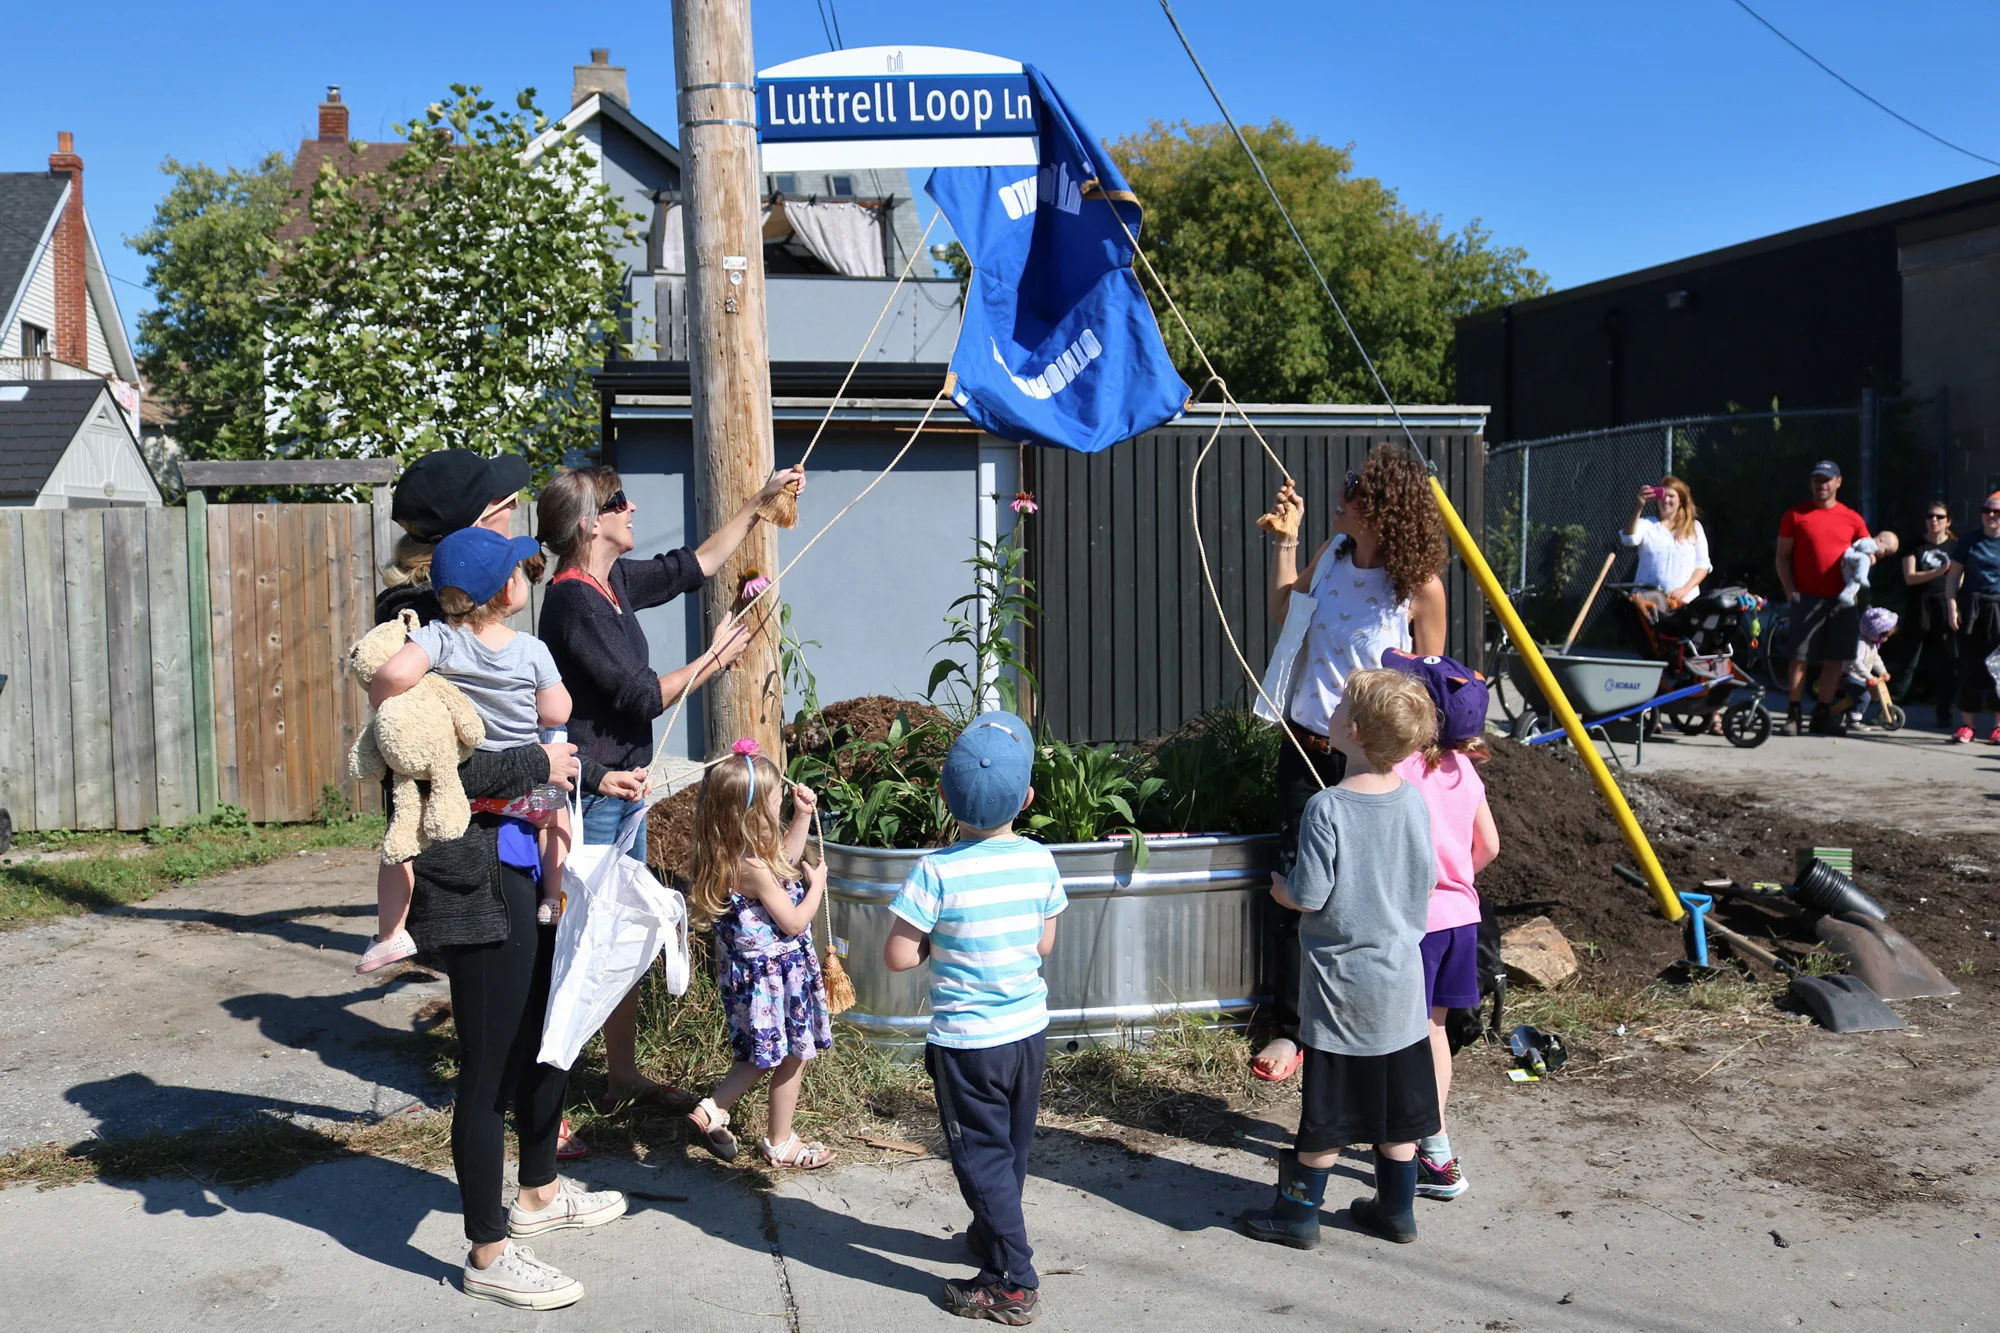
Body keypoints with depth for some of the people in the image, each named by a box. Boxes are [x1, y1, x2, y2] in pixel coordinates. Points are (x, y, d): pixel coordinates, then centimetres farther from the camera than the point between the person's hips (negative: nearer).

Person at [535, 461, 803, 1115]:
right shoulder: (575, 601, -19)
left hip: (621, 791, 10)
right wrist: (714, 658, -6)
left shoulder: (614, 584, 8)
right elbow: (644, 696, -19)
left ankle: (625, 1074, 28)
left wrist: (760, 501, 22)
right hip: (590, 796, -10)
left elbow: (694, 564, 22)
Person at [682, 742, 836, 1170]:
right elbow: (793, 922, -22)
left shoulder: (732, 855, 0)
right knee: (792, 1057, 8)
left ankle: (712, 1110, 23)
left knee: (768, 1053, 24)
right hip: (774, 973, -9)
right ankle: (781, 1144, 23)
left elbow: (786, 858, 19)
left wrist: (802, 816, 11)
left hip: (753, 969, 9)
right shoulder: (754, 869, -29)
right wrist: (816, 883, -7)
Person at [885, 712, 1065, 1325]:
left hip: (966, 1041, -5)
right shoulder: (1040, 861, -7)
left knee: (983, 1156, 6)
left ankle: (1012, 1282, 11)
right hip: (1029, 1029, 6)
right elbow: (1044, 944, 5)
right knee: (1013, 1147, 23)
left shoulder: (938, 871, -21)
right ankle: (992, 1234, 46)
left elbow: (898, 958, -17)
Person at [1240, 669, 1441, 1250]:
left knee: (1329, 1106, 5)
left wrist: (1279, 887, 1)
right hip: (1401, 978, 5)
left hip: (1341, 979, -5)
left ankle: (1300, 1212, 18)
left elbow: (1307, 897, -20)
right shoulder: (1413, 799, -3)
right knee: (1397, 1101, 15)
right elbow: (1426, 880, 7)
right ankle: (1397, 1208, 27)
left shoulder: (1326, 809, -21)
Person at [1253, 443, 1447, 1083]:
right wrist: (1285, 541, 12)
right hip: (1305, 744, 5)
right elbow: (1283, 614, 20)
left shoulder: (1421, 586, -12)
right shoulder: (1333, 552, 2)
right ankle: (1290, 1028, 19)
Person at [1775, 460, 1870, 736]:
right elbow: (1782, 556, 4)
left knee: (1835, 659, 4)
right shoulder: (1795, 515, 4)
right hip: (1807, 597, -2)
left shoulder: (1852, 519, 9)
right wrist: (1790, 590, -7)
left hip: (1842, 599, 3)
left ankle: (1823, 714, 12)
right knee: (1800, 657, -4)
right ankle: (1793, 714, 3)